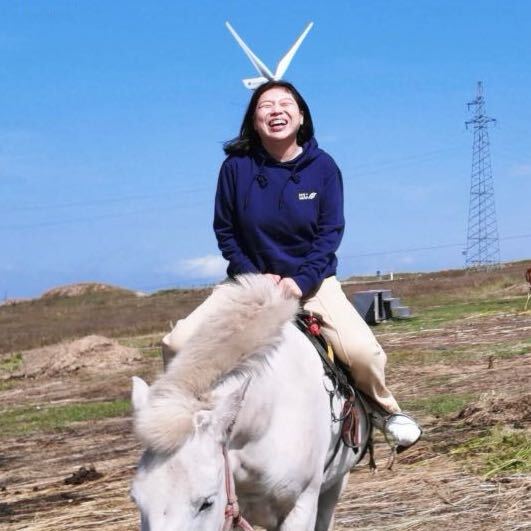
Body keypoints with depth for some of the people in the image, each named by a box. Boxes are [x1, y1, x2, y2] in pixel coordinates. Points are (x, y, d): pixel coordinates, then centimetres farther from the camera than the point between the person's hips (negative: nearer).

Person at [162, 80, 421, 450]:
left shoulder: (322, 166, -8)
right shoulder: (236, 166, -8)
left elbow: (331, 232, -6)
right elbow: (225, 231, -1)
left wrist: (301, 281, -19)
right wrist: (253, 275, -13)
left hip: (312, 279, -1)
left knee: (364, 352, -24)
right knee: (178, 343, -17)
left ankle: (387, 410, 9)